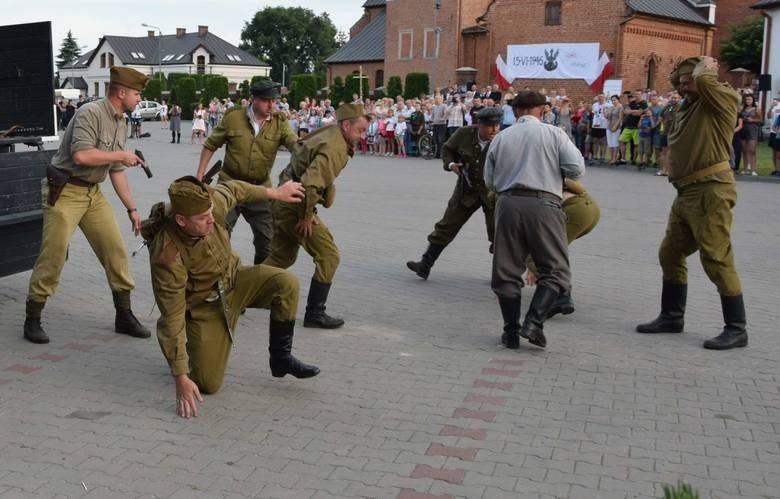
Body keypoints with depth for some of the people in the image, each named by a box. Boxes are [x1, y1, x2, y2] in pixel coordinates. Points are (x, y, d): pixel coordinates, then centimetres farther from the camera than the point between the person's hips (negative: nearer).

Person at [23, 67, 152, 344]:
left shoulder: (122, 125, 10)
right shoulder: (91, 113, -16)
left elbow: (117, 171, 14)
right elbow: (81, 155, -29)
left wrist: (131, 208, 13)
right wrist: (121, 155, -17)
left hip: (93, 192, 8)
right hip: (64, 191, -8)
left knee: (115, 251, 3)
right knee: (53, 255, -6)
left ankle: (124, 315, 15)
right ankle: (32, 319, 9)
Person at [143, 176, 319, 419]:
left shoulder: (210, 203, -22)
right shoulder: (166, 255, -35)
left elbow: (232, 190, 5)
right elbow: (172, 318, -31)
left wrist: (274, 193, 12)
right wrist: (181, 378, -31)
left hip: (233, 279, 5)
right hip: (204, 305, -5)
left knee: (286, 283, -23)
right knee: (208, 385, -12)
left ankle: (280, 357, -6)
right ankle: (193, 347, 21)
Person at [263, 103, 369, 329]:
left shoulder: (329, 132, 10)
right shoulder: (334, 148, -21)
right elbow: (310, 183, -31)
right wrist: (306, 217, -20)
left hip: (283, 203, 10)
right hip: (295, 206, -10)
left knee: (281, 257, 22)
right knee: (328, 256, -3)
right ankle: (315, 314, 2)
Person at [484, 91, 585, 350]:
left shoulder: (500, 138, 11)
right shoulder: (554, 134, 3)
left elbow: (490, 181, 13)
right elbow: (576, 169, -3)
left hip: (508, 203, 3)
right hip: (543, 204, -3)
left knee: (506, 271, 10)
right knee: (555, 270, 7)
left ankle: (511, 331, 11)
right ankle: (534, 321, -8)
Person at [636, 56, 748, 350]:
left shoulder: (723, 99, -4)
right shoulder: (685, 109, 20)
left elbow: (704, 80, -23)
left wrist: (705, 66, -3)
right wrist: (674, 167, 10)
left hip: (711, 191, -9)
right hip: (686, 193, 9)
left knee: (717, 259, -9)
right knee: (670, 254, 13)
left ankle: (736, 329, -1)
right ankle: (672, 317, 26)